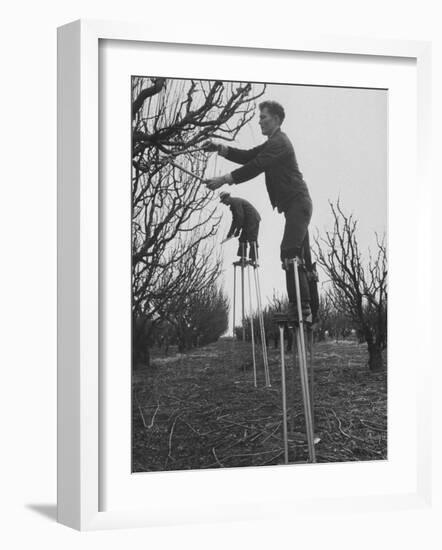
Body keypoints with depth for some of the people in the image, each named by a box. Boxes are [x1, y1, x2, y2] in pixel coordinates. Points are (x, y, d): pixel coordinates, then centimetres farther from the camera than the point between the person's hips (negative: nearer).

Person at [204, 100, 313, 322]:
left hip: (298, 204, -11)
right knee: (296, 259, 9)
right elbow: (249, 156, 15)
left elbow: (256, 167, -19)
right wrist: (220, 148, 2)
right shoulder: (273, 143, 22)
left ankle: (299, 308, -23)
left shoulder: (279, 143, -11)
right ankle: (305, 309, 11)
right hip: (297, 206, 11)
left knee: (289, 254, -19)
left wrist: (224, 179, -18)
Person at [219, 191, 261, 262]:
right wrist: (230, 233, 18)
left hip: (253, 220, -11)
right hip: (248, 222, 11)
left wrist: (237, 231, -15)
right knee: (242, 239, 7)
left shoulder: (235, 202, -15)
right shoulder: (233, 204, 17)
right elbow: (235, 220, 21)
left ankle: (254, 260, -16)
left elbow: (240, 218, -20)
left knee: (252, 240, -13)